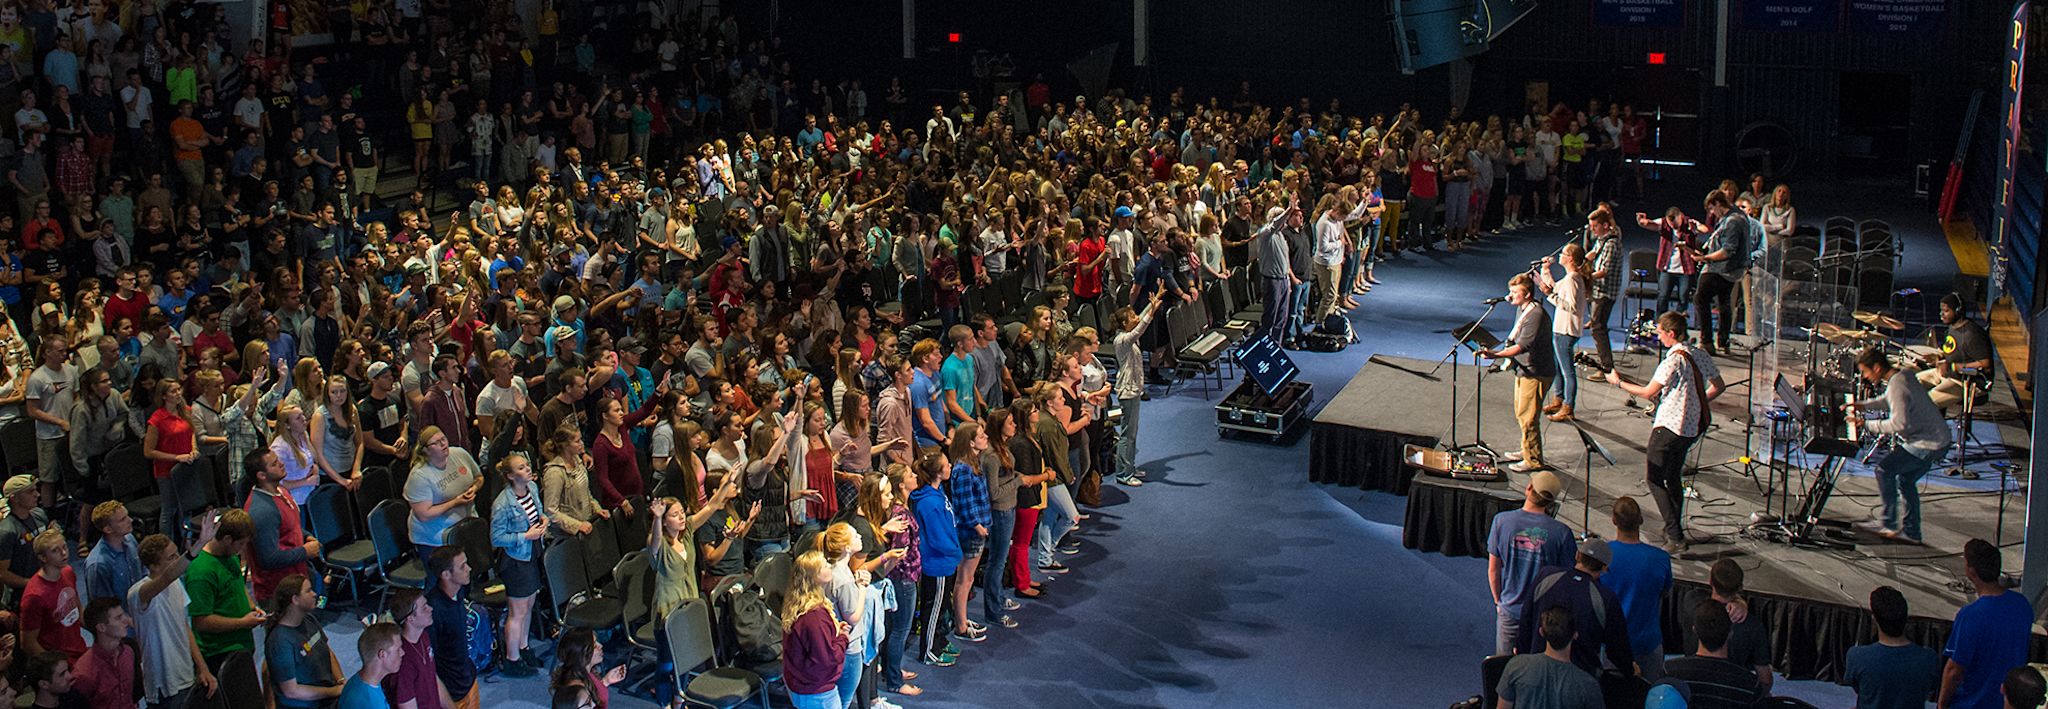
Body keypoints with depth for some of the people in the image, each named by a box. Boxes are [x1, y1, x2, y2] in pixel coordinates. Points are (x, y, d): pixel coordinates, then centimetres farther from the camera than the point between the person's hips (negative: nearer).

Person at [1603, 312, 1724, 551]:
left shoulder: (1673, 360, -19)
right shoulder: (1701, 357, 5)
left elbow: (1648, 393, -15)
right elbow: (1719, 387, 15)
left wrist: (1618, 382, -2)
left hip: (1669, 426, -9)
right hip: (1692, 428, 9)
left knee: (1655, 480, -4)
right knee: (1674, 478, 21)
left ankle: (1675, 538, -11)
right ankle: (1675, 530, 26)